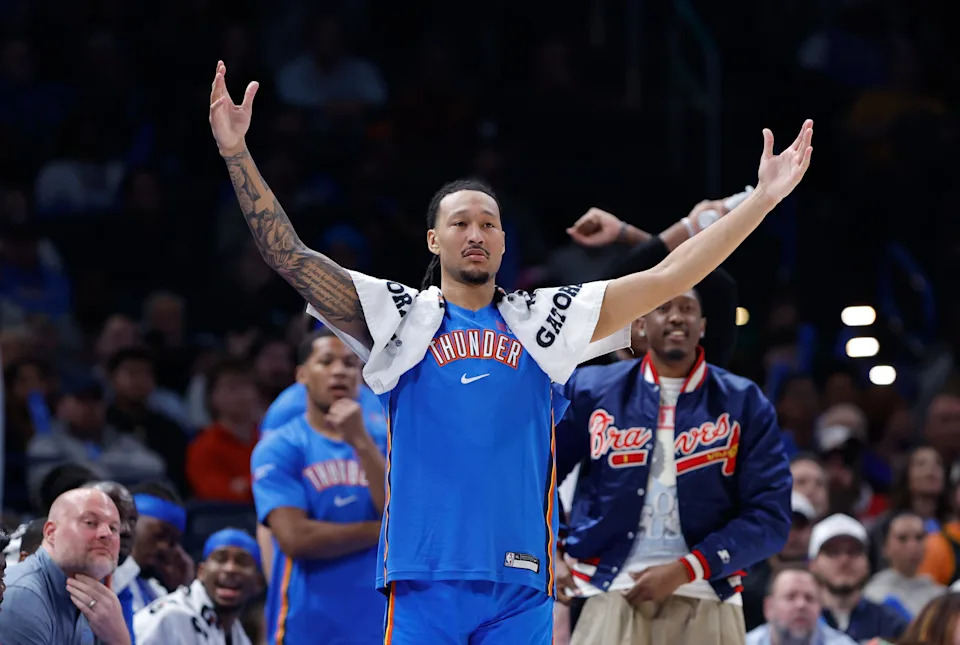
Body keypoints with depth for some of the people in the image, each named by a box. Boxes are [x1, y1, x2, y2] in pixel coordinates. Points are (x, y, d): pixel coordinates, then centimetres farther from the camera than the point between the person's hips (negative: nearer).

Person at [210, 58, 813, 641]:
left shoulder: (542, 320, 12)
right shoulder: (400, 318, 7)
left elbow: (666, 279, 10)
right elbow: (290, 257, 0)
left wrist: (763, 198, 5)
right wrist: (237, 153, -10)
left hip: (520, 584, 2)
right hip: (425, 577, -2)